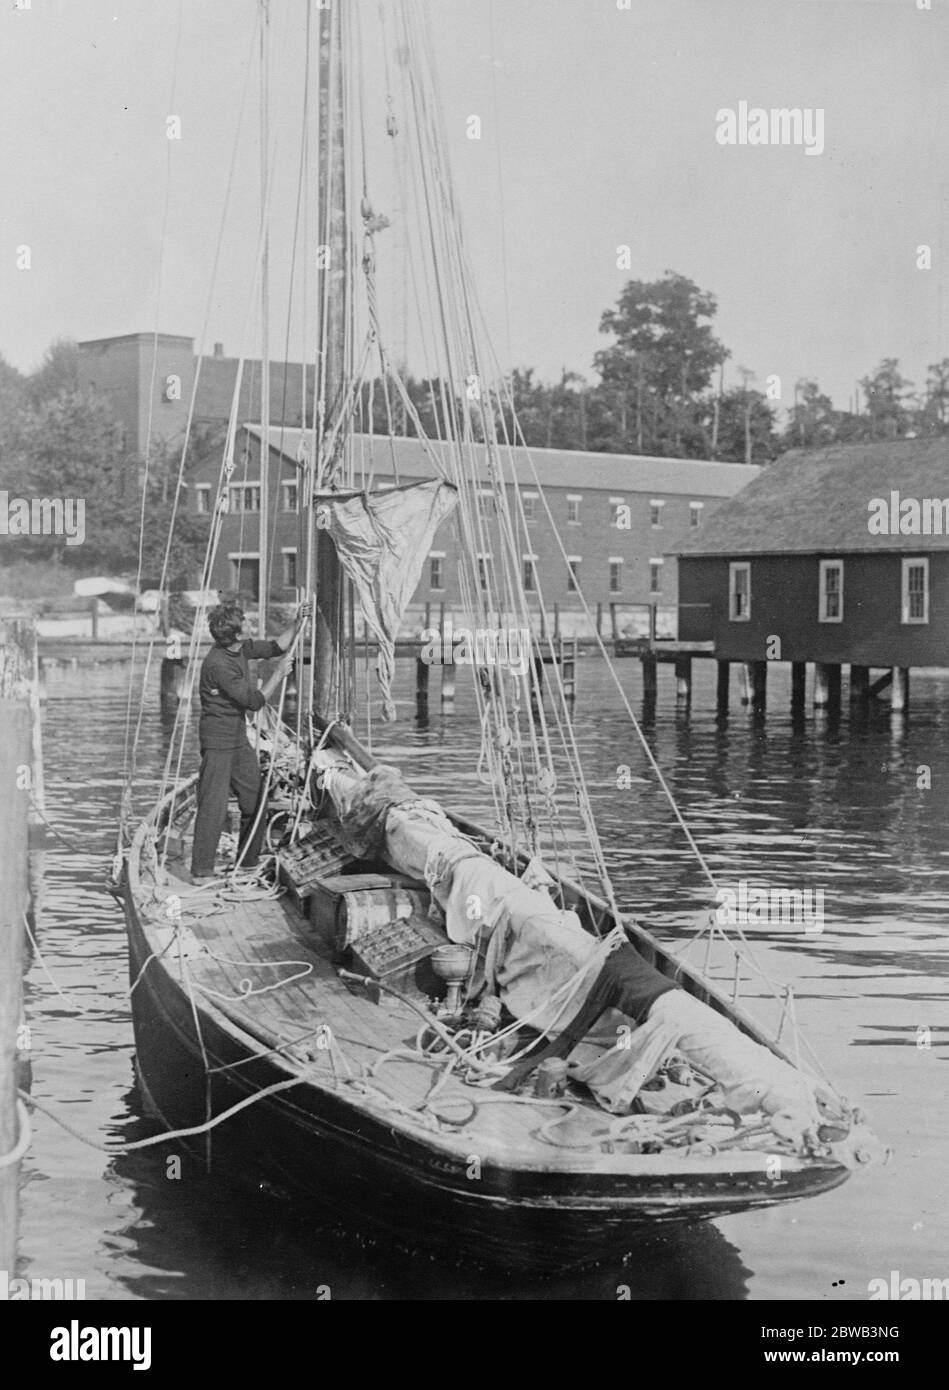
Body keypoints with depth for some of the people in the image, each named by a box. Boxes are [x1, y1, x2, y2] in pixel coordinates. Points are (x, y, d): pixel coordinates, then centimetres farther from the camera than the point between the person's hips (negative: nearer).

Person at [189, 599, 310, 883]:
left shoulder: (241, 648, 3)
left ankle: (248, 863, 24)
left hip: (239, 738, 9)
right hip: (218, 740, -9)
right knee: (214, 806, -11)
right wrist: (279, 673, -10)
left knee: (256, 803, 12)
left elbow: (275, 647, 19)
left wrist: (298, 624, 8)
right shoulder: (218, 664, -23)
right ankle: (201, 873, -6)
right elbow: (255, 701, -18)